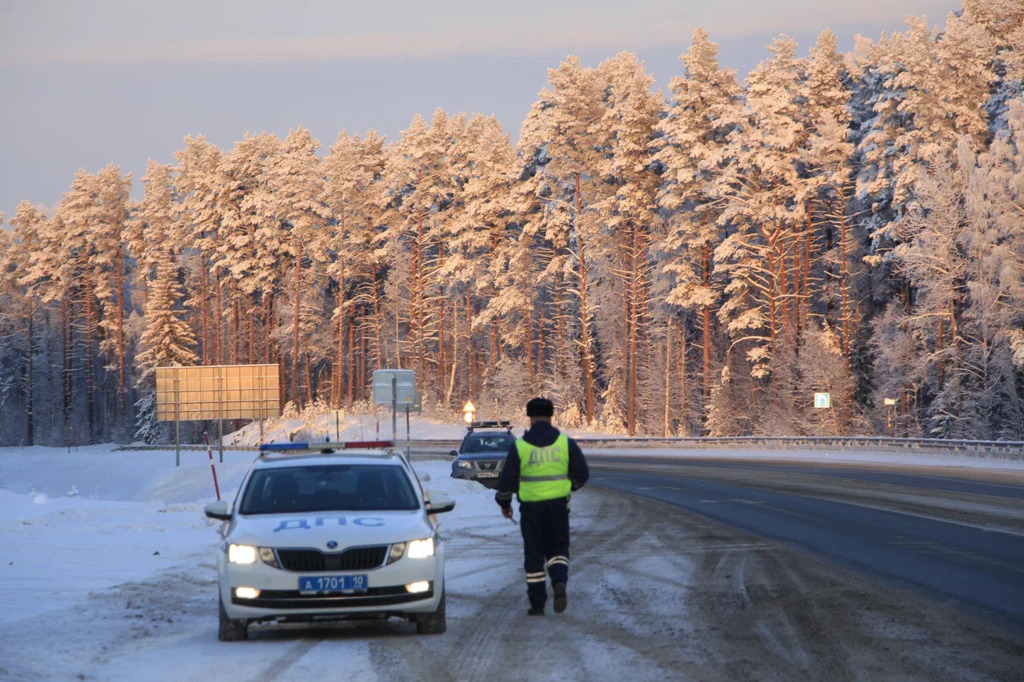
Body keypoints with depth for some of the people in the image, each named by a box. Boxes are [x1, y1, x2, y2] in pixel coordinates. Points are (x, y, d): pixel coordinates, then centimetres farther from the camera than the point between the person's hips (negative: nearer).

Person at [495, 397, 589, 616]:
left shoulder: (519, 446, -5)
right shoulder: (565, 443, 0)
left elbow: (507, 479, -2)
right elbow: (582, 473, 2)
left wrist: (504, 503, 15)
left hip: (531, 506, -1)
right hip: (558, 504, 1)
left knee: (534, 554, 8)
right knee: (558, 548, 14)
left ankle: (537, 604, 8)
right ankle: (560, 582, -16)